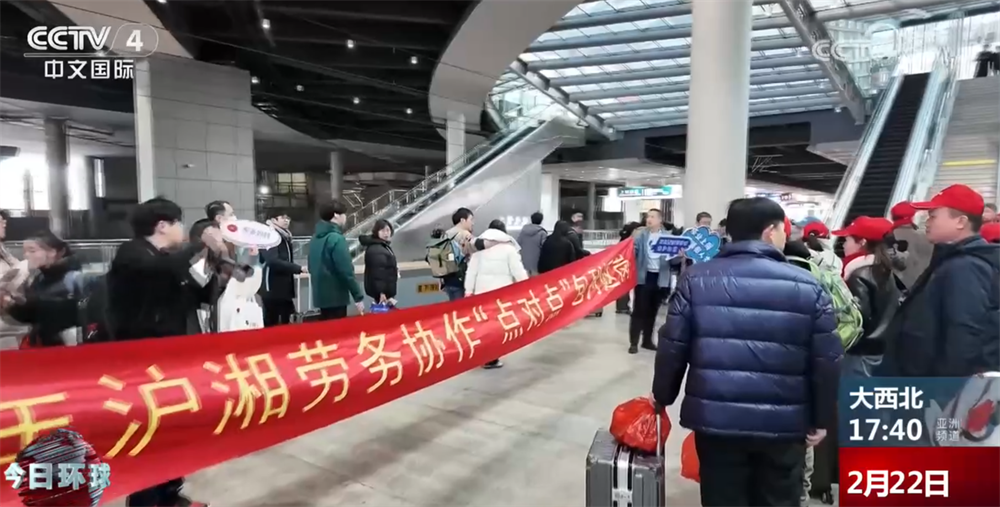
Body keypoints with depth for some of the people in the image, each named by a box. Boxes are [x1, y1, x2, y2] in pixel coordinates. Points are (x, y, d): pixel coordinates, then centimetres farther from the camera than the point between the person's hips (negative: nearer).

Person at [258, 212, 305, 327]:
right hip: (273, 289, -9)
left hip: (285, 289, 9)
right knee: (271, 324, -2)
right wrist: (299, 268, -25)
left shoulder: (285, 237, 16)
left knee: (285, 323, 13)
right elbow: (273, 261, -24)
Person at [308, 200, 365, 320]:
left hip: (321, 295, 9)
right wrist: (358, 297, -15)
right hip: (335, 297, -9)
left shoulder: (315, 238, 10)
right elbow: (346, 272, -20)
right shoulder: (336, 239, -17)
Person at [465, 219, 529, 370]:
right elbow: (518, 272, -4)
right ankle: (491, 359, 4)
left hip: (482, 292, 3)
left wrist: (468, 291, 9)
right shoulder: (508, 249, -2)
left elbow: (471, 271, 5)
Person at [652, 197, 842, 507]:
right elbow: (827, 361, -2)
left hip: (716, 421, 0)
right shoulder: (808, 287, -3)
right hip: (784, 425, 0)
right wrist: (822, 419, 10)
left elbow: (671, 349, -3)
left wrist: (662, 398, 11)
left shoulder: (696, 280, -3)